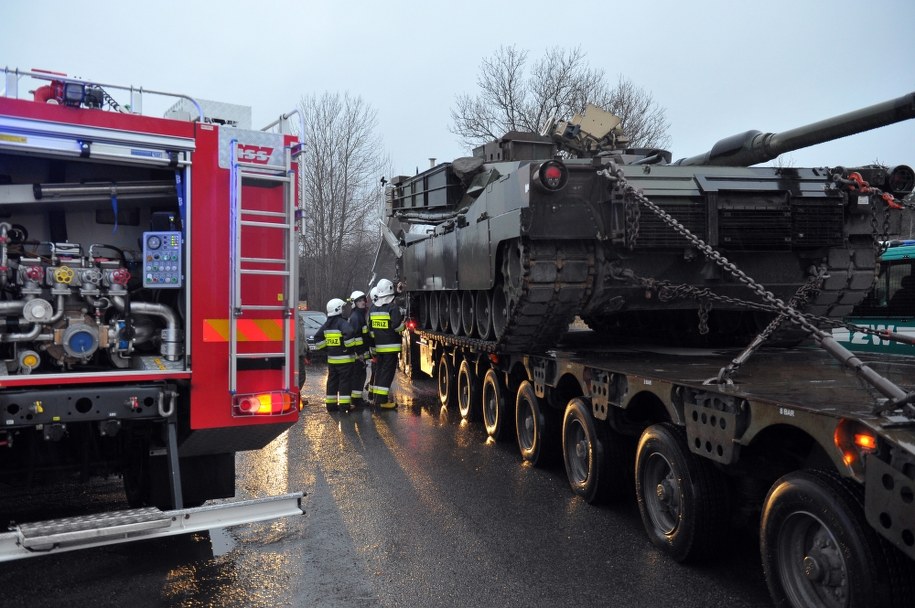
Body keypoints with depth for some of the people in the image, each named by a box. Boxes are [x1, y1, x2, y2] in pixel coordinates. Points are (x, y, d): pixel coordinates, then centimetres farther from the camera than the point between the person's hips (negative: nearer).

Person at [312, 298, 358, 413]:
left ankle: (330, 404, 17)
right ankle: (344, 404, -3)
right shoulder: (342, 323, -13)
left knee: (332, 381, 13)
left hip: (331, 358, 7)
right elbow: (349, 333, -31)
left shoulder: (327, 324, 10)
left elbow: (317, 337, 14)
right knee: (345, 381, -1)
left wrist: (325, 347, 16)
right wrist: (349, 345, -17)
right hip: (345, 358, -7)